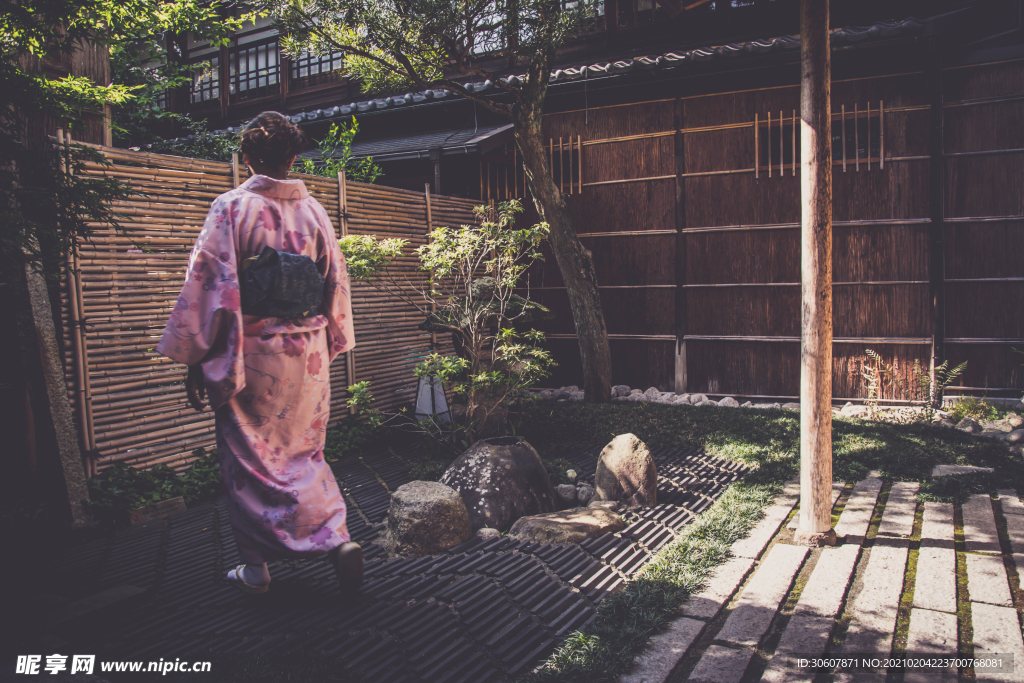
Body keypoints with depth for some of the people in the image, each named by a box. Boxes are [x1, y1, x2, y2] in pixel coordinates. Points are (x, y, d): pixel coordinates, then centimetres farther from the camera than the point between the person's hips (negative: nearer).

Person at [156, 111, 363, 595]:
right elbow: (337, 284, 9)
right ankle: (337, 538, 5)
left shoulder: (231, 207, -8)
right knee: (304, 452, 17)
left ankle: (255, 566, 18)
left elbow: (209, 287, -11)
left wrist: (196, 359, -5)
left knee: (248, 456, 9)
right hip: (308, 355, 4)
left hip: (250, 353, -4)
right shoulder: (314, 211, 5)